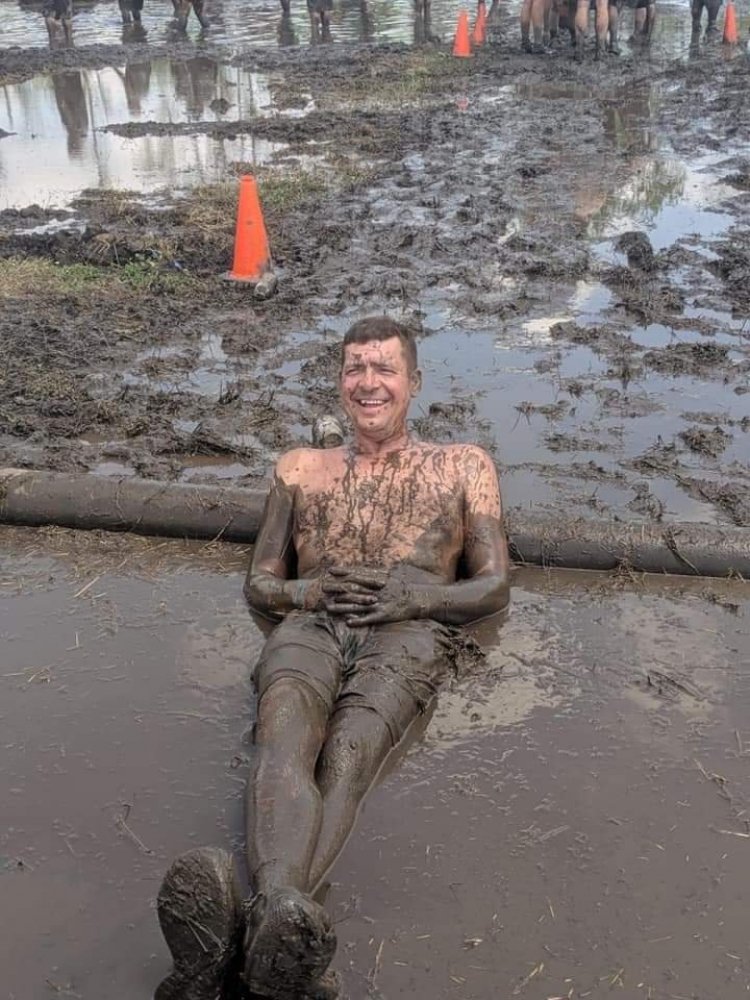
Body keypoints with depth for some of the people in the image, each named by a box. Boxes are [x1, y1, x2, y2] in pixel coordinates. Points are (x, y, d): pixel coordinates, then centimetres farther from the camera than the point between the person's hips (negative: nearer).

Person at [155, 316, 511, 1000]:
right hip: (310, 627, 2)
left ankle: (260, 925, -57)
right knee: (283, 737, -35)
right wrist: (309, 590, 1)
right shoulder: (302, 468, 31)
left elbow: (494, 589, 17)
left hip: (410, 634, -1)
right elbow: (259, 585, 27)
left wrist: (413, 597, -4)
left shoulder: (462, 465, 26)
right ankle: (285, 910, -59)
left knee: (348, 751, -36)